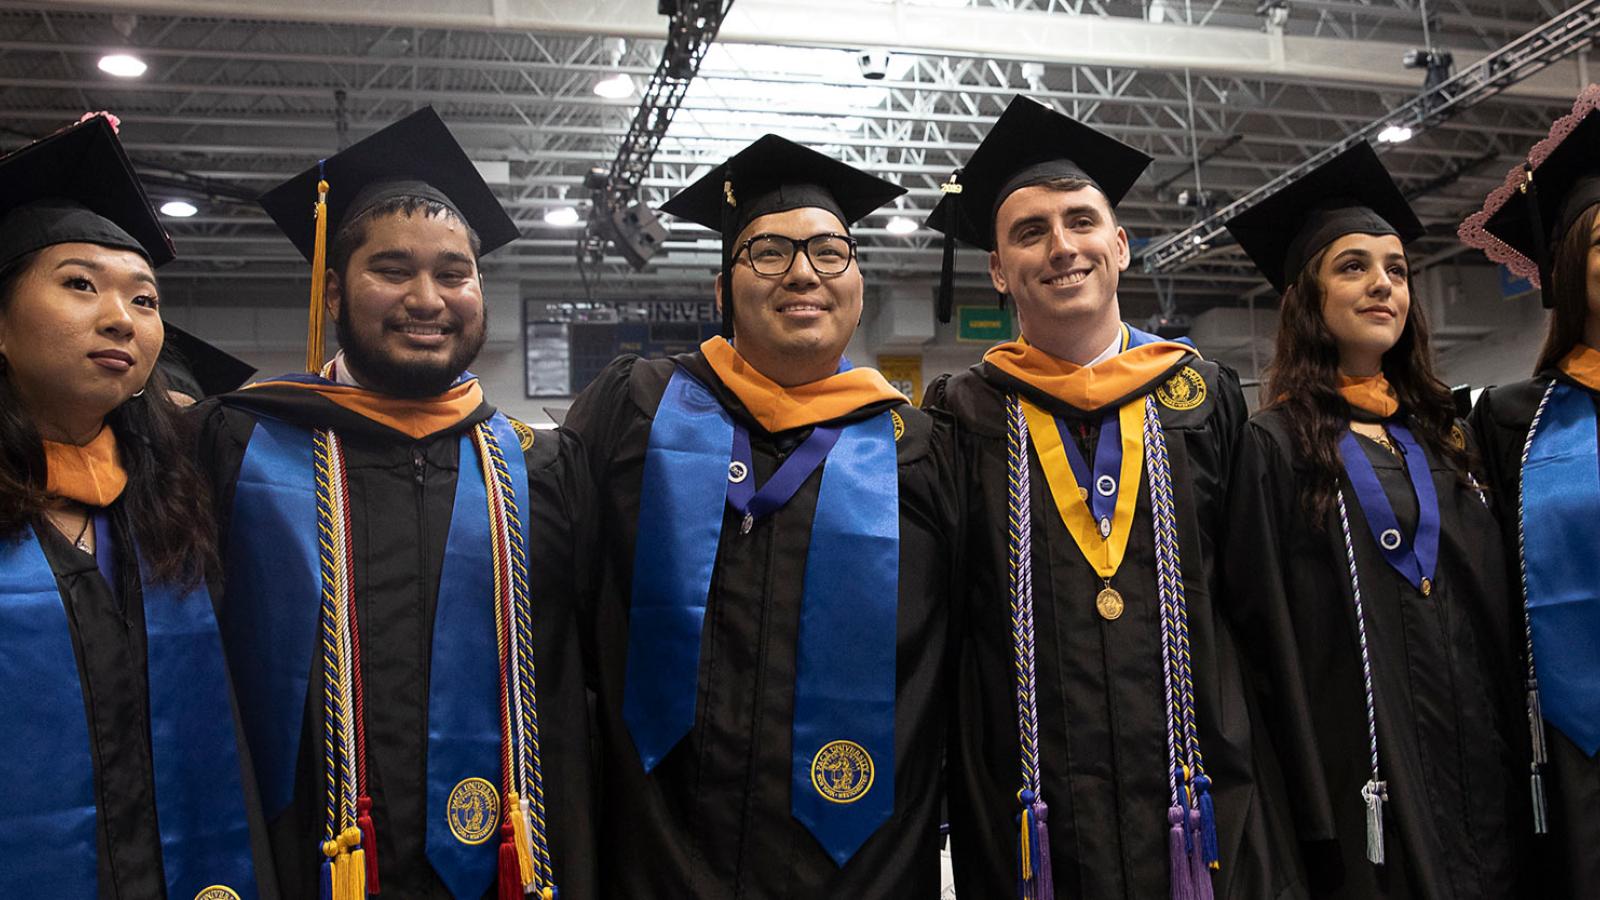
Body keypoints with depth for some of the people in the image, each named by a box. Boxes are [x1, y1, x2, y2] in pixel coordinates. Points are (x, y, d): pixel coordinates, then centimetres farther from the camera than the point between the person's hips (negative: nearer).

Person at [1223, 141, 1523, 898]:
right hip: (1367, 778, -6)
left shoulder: (1436, 437, 11)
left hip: (1477, 767, 6)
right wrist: (1314, 814, -15)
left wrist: (1511, 772, 10)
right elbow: (1270, 636, -12)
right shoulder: (1278, 444, -8)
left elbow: (1492, 605, 15)